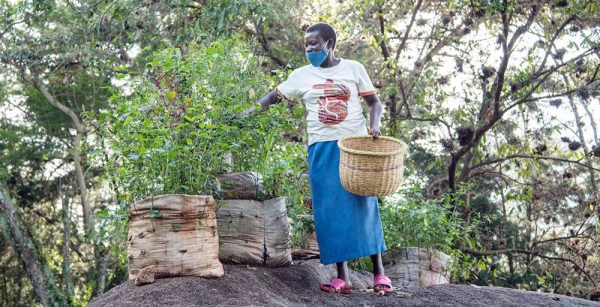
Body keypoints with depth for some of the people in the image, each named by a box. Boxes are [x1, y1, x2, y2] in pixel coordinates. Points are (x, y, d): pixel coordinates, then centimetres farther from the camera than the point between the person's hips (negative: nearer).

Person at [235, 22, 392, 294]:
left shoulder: (354, 68, 6)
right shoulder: (301, 75, 8)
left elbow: (373, 101, 8)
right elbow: (273, 97, 7)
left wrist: (374, 126, -10)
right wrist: (248, 113, -8)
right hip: (322, 149, 2)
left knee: (365, 205, -4)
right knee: (330, 210, -1)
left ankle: (379, 271, 5)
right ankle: (342, 275, 4)